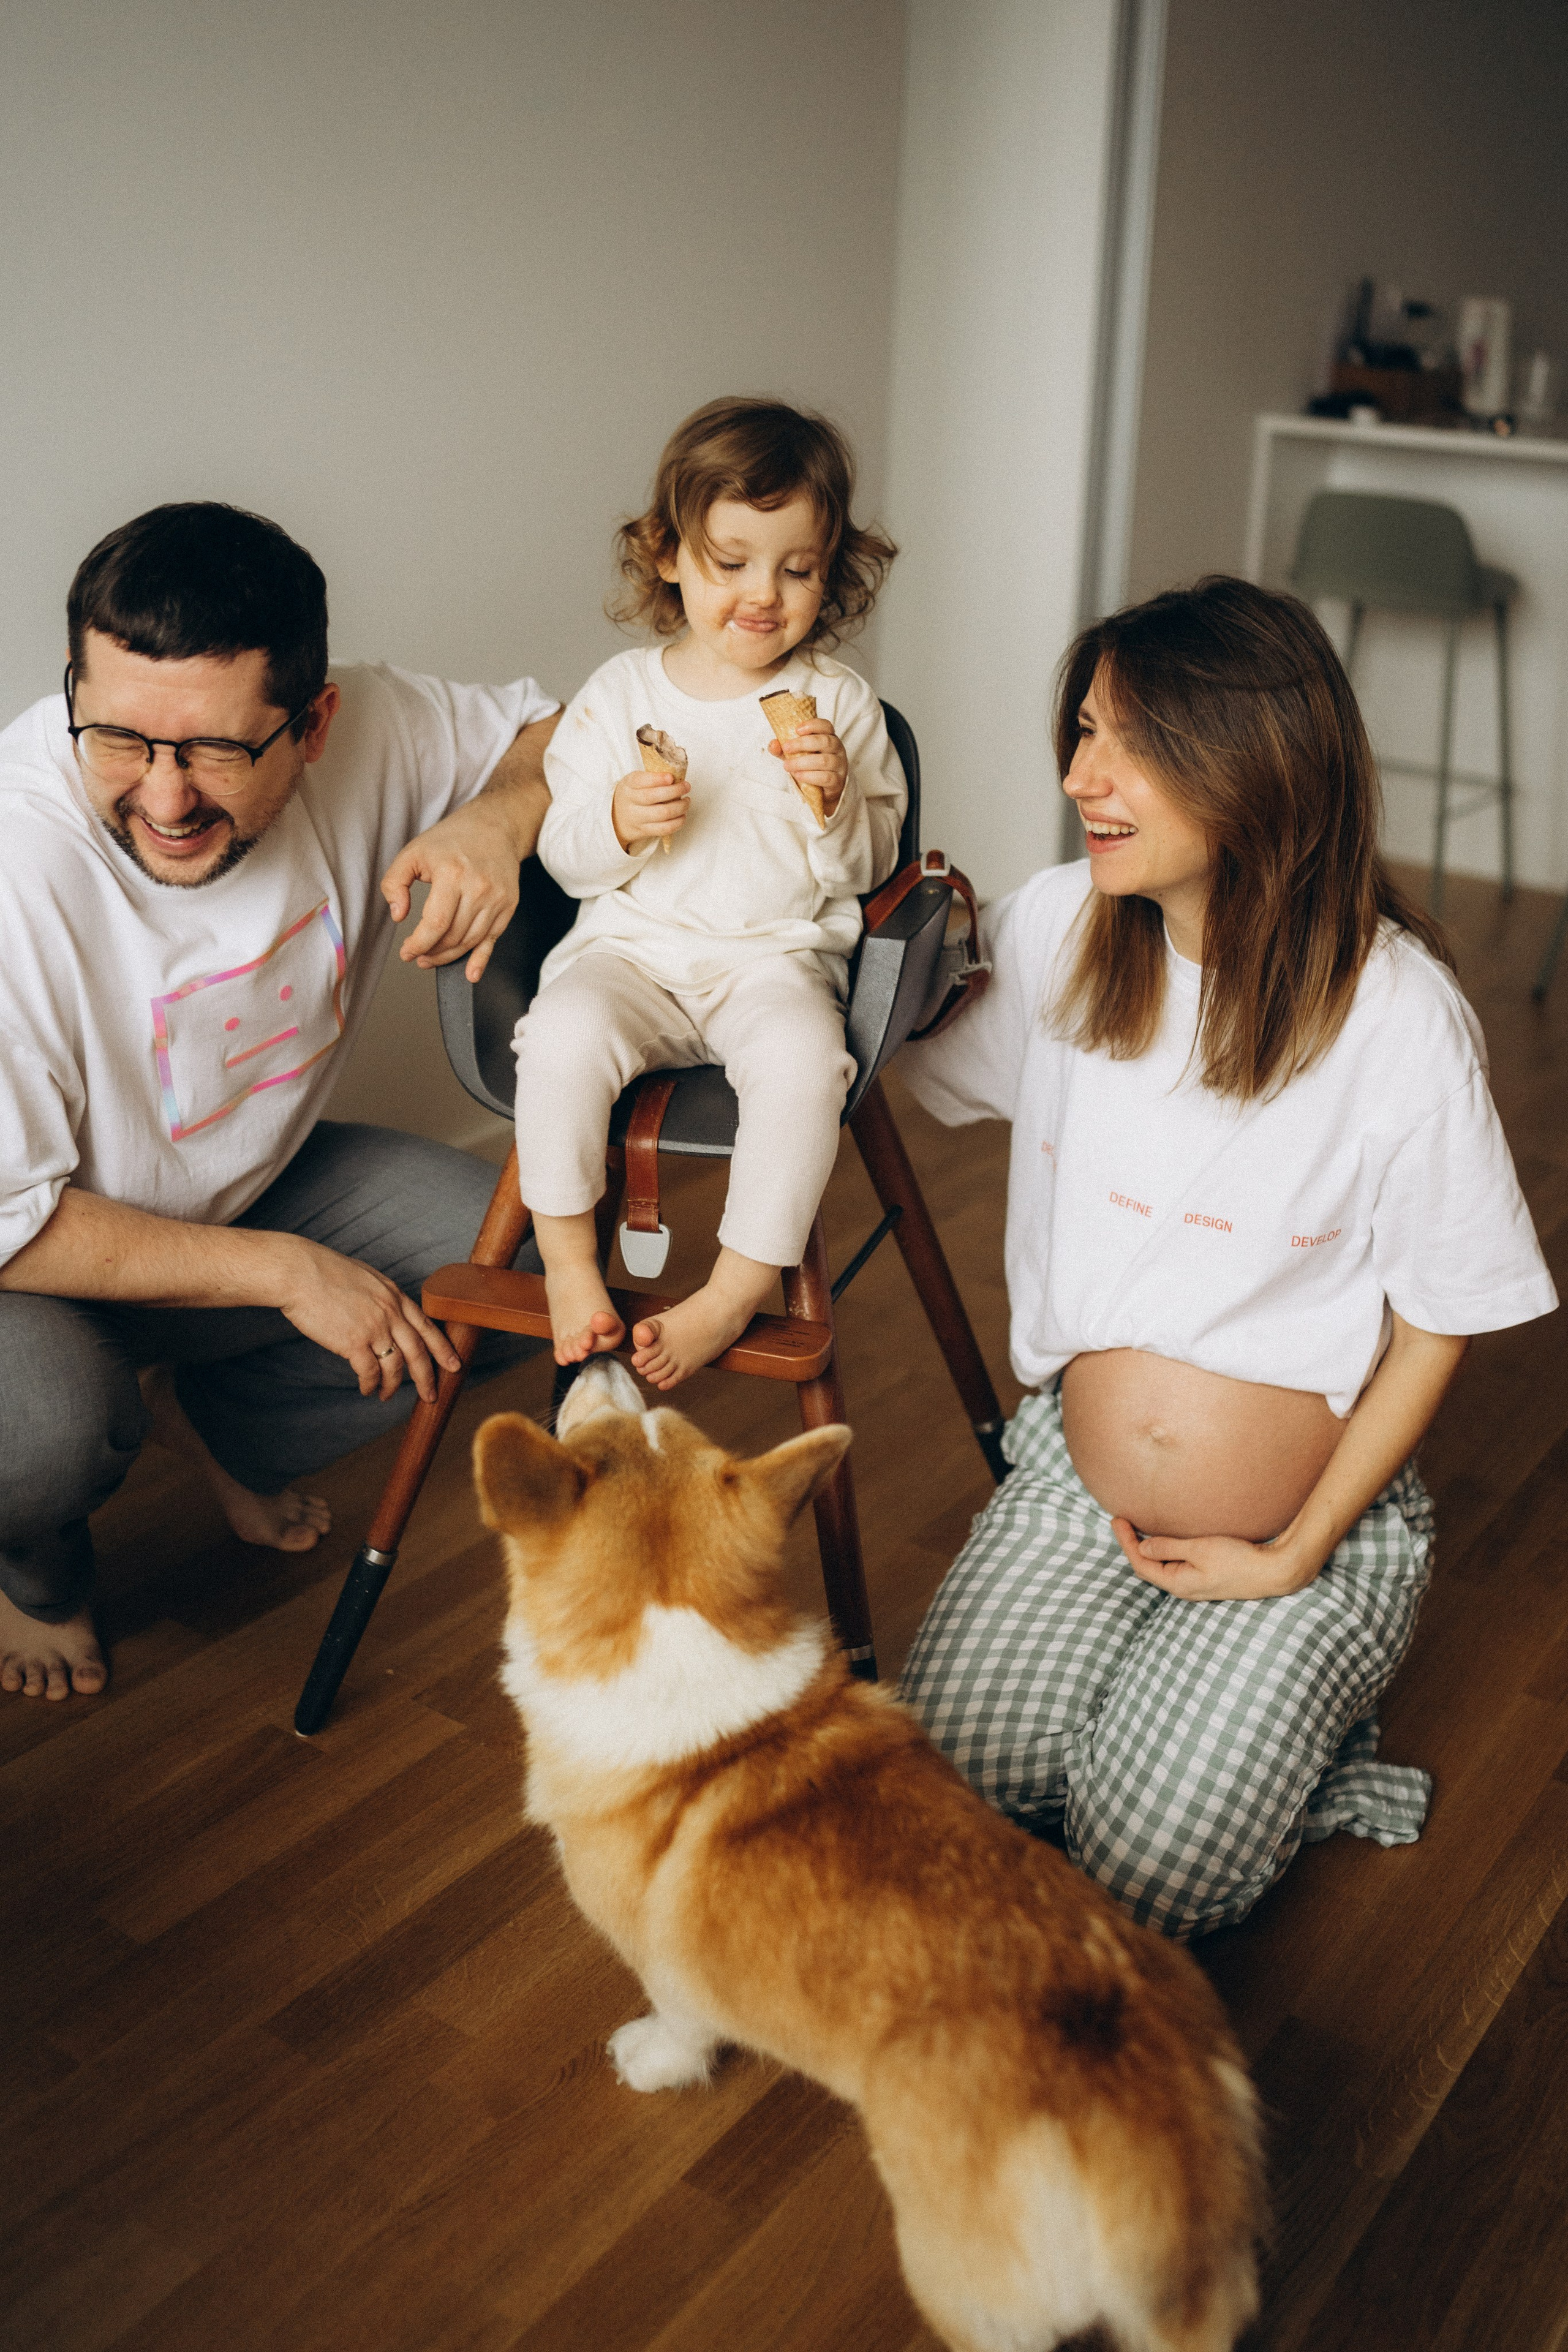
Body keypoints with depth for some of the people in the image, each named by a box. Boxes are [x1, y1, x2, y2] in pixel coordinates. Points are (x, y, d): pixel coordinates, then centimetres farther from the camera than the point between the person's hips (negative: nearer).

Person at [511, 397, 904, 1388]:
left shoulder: (839, 702, 5)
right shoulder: (620, 692, 6)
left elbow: (865, 868, 5)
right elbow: (568, 856, 5)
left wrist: (835, 805, -16)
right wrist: (617, 824, -17)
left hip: (778, 958, 0)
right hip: (631, 944, 1)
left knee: (803, 1058, -33)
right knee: (566, 1036, -31)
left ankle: (739, 1290, -18)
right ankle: (568, 1255, -9)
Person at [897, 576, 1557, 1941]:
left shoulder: (1398, 1011, -20)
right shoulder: (1055, 930, -9)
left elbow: (1437, 1325, -11)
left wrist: (1297, 1557, -11)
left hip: (1309, 1526, -3)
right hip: (1073, 1483, 4)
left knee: (1146, 1870, -11)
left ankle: (1307, 1727, 17)